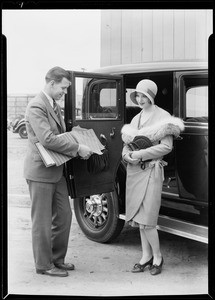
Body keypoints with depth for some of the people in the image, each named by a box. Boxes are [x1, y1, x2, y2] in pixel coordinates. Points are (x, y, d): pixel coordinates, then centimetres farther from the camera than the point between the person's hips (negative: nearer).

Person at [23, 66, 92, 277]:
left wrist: (77, 148, 0)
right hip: (41, 171, -9)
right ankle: (43, 265, 17)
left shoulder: (55, 106, 14)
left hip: (57, 170, 9)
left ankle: (57, 258, 30)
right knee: (43, 221, 3)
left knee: (63, 216, 15)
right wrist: (77, 148, -23)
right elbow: (47, 139, -27)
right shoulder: (36, 107, -17)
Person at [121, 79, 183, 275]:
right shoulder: (136, 118, 15)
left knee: (146, 219, -8)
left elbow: (166, 147, -15)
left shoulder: (163, 117, -5)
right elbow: (126, 143, 16)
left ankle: (157, 257, 12)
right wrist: (127, 154, -7)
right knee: (138, 217, 9)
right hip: (134, 169, 7)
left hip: (151, 169, -6)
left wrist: (140, 154, -16)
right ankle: (146, 256, 20)